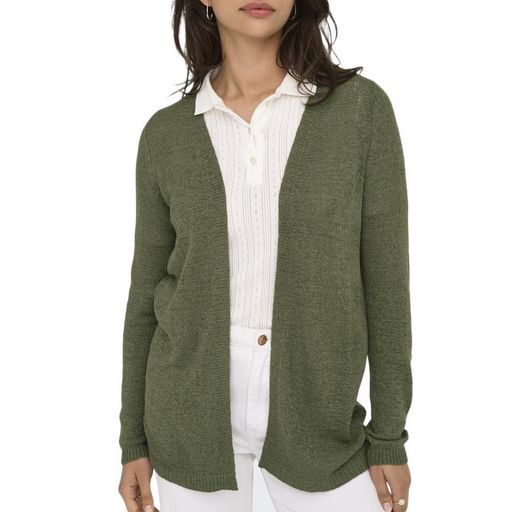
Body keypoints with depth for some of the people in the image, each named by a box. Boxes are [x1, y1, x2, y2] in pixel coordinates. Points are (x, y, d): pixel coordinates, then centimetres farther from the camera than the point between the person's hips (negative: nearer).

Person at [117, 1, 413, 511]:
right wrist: (134, 440, 5)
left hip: (312, 414, 0)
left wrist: (389, 436, -2)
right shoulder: (166, 133, -2)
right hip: (194, 409, 1)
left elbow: (384, 275, -4)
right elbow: (147, 290, 4)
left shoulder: (361, 106, -6)